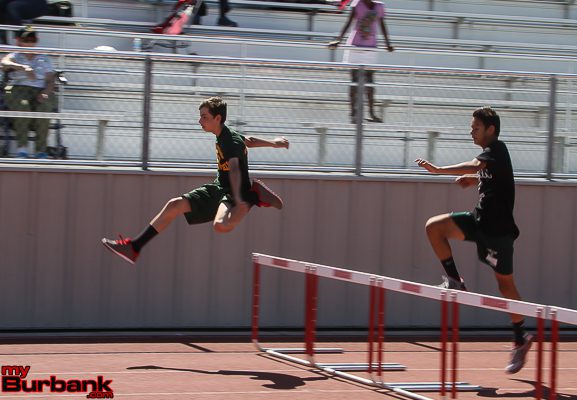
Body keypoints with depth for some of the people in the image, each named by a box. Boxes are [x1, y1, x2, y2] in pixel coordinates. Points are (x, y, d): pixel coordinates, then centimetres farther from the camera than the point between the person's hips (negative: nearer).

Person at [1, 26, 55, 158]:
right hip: (18, 89, -1)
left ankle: (41, 150, -32)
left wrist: (45, 93, -11)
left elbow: (50, 80, 12)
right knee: (23, 105, -37)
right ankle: (22, 147, -35)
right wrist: (24, 68, -28)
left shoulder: (44, 58, 23)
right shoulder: (14, 56, 15)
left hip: (40, 91, 2)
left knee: (45, 107, -33)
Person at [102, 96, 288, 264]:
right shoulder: (223, 136, 11)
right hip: (218, 188, 10)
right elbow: (248, 141, 31)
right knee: (174, 205, -1)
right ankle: (134, 247, 3)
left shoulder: (231, 141, -19)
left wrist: (238, 199, -51)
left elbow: (234, 169, -36)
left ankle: (256, 196, -18)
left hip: (234, 194, -10)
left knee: (221, 225, -40)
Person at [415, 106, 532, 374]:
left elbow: (476, 166, -36)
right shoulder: (487, 153, 11)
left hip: (498, 229, -8)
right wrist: (474, 180, 7)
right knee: (434, 226, -7)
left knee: (505, 282, -1)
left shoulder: (497, 149, -15)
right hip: (479, 221, 8)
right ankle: (454, 280, 0)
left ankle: (520, 339, 10)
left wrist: (439, 170, -44)